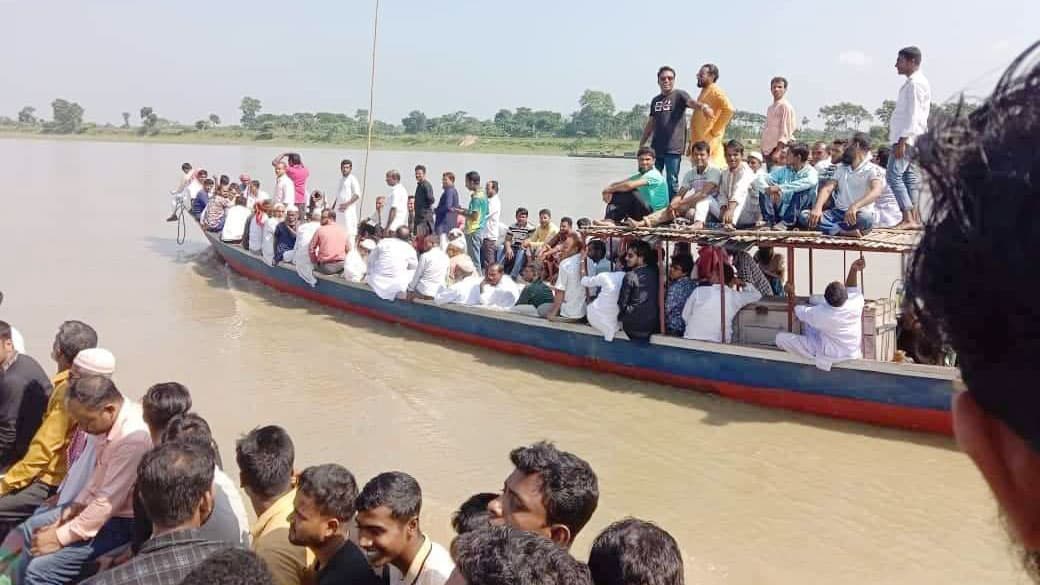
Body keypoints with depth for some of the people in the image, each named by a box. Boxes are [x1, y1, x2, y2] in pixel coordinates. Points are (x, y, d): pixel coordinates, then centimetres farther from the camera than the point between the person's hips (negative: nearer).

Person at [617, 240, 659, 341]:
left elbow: (623, 302, -8)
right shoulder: (654, 272, -1)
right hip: (655, 323, 6)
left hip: (636, 325, -6)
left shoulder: (631, 276, -16)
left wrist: (619, 318, 7)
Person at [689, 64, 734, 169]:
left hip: (709, 141, -9)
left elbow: (729, 109, -23)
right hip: (699, 141, 9)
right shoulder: (704, 92, 19)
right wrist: (691, 142, 17)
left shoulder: (715, 91, -8)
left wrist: (715, 130, -18)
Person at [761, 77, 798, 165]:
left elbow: (785, 131, -13)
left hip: (778, 148, -8)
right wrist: (763, 148, 15)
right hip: (768, 149, 8)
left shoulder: (785, 106, -7)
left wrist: (778, 151, -20)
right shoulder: (770, 107, 18)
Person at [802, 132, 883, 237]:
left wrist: (855, 206, -43)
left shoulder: (873, 169, -3)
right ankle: (845, 232, -34)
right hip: (838, 213, 5)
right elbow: (827, 188, 1)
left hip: (858, 215, -5)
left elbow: (876, 192, -23)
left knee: (866, 218, -42)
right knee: (804, 215, -20)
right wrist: (817, 208, -21)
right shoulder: (841, 168, 15)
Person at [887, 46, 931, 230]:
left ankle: (908, 219, -14)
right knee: (909, 177, 9)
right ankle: (915, 219, 10)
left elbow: (913, 114, -19)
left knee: (894, 175, -13)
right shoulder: (913, 82, 19)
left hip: (907, 138, -10)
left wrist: (902, 140, -23)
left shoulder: (915, 83, -12)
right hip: (909, 139, 10)